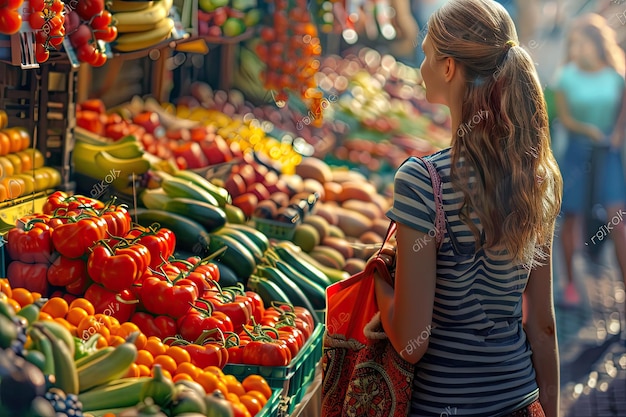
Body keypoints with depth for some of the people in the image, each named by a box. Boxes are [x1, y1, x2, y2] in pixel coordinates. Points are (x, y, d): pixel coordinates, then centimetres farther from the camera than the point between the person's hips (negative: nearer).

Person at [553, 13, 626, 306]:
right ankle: (571, 284, 18)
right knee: (572, 216, 4)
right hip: (577, 150, 0)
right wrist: (589, 130, -22)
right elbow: (564, 117, -6)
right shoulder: (566, 77, -6)